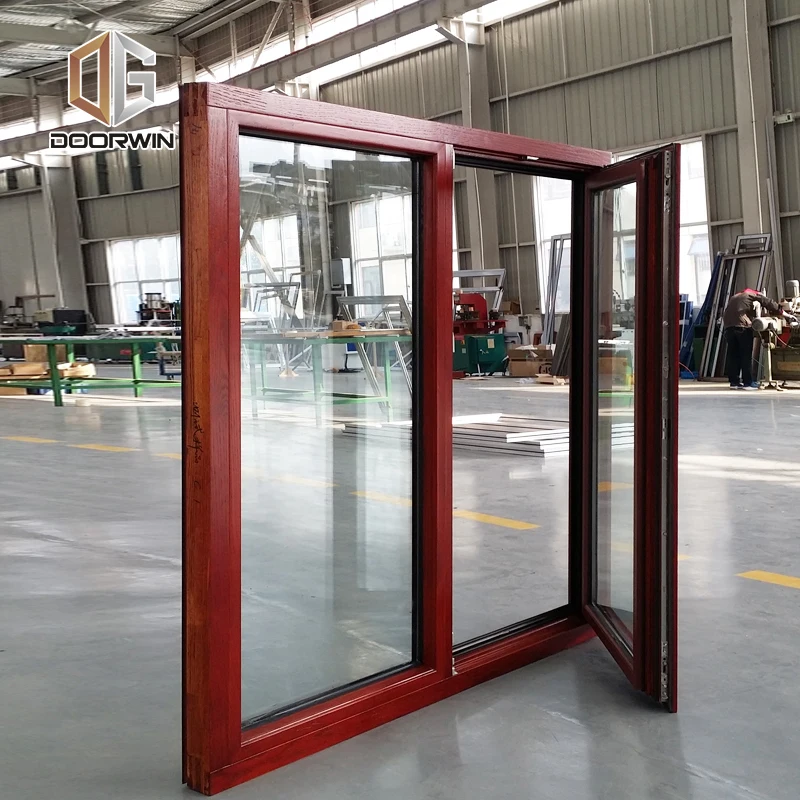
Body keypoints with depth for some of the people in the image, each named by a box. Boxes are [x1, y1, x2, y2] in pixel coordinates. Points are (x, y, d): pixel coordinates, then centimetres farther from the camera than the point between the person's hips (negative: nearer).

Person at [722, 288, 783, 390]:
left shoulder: (735, 298, 35)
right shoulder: (754, 295, 18)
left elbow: (725, 313, 26)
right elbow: (769, 303, 6)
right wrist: (781, 312, 9)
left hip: (728, 325, 6)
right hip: (742, 325, -6)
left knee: (733, 355, 9)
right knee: (746, 355, 0)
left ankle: (734, 381, 11)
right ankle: (747, 382, 0)